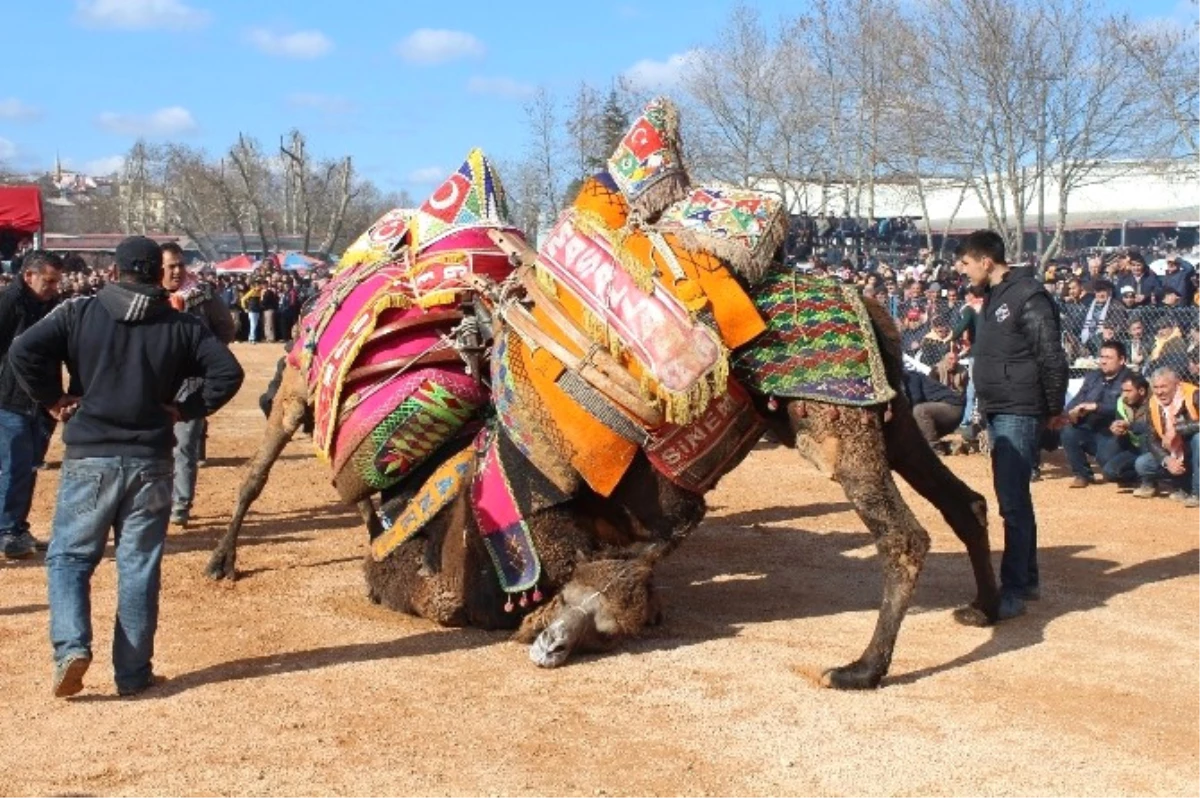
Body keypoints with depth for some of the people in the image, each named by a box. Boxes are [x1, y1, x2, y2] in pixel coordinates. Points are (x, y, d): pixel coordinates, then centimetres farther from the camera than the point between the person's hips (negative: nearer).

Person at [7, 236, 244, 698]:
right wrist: (188, 410, 3)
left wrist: (52, 399, 0)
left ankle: (72, 645, -9)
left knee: (69, 556, 11)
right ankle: (133, 673, 12)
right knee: (139, 566, 8)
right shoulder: (181, 326, 3)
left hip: (89, 457, -1)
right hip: (150, 462, 1)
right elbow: (228, 372, -4)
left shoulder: (79, 313, -1)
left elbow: (24, 351, -12)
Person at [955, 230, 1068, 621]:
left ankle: (1013, 592, -6)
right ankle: (1027, 579, 25)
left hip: (1019, 413, -10)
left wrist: (1054, 409, -11)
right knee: (1014, 498, 15)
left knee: (1012, 501, -9)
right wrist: (985, 403, 16)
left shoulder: (1028, 297, -15)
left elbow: (1052, 357, -16)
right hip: (997, 411, 10)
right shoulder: (993, 297, 13)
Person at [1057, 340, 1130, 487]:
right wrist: (1072, 412, -17)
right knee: (1068, 433, -23)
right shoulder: (1093, 376, 14)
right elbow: (1077, 399, 7)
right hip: (1090, 430, 6)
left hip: (1112, 434, -6)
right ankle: (1083, 474, -1)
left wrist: (1096, 407, -30)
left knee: (1106, 459, -31)